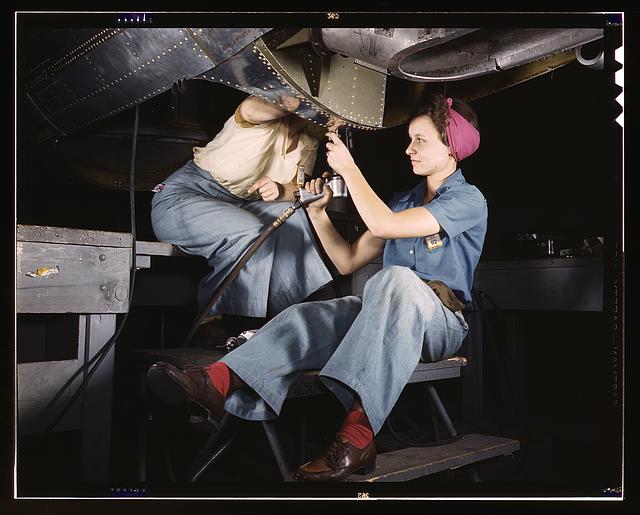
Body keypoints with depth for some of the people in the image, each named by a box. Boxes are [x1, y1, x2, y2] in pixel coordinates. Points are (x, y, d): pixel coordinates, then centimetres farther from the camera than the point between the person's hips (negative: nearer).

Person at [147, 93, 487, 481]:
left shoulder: (468, 199, 0)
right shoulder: (404, 200, 23)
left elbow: (383, 224, -16)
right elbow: (348, 261, 19)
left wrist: (349, 169, -7)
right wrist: (318, 213, 9)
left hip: (443, 321, -5)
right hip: (386, 314, 6)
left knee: (396, 278, -39)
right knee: (310, 316, -23)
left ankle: (358, 432, -52)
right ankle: (219, 380, -49)